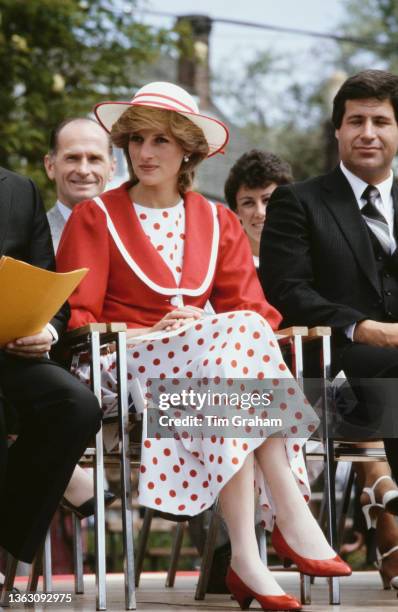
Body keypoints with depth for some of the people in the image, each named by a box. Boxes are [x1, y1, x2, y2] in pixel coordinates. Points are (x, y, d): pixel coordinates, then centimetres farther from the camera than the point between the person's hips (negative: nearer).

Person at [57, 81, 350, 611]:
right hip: (127, 368, -3)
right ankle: (290, 512, -40)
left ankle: (246, 555, -41)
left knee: (241, 333, -34)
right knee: (240, 336, -32)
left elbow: (257, 309, 7)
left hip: (209, 358, 3)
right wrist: (147, 333, -17)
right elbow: (75, 319, 0)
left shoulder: (218, 223, 18)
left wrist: (203, 325, -16)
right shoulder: (95, 218, 8)